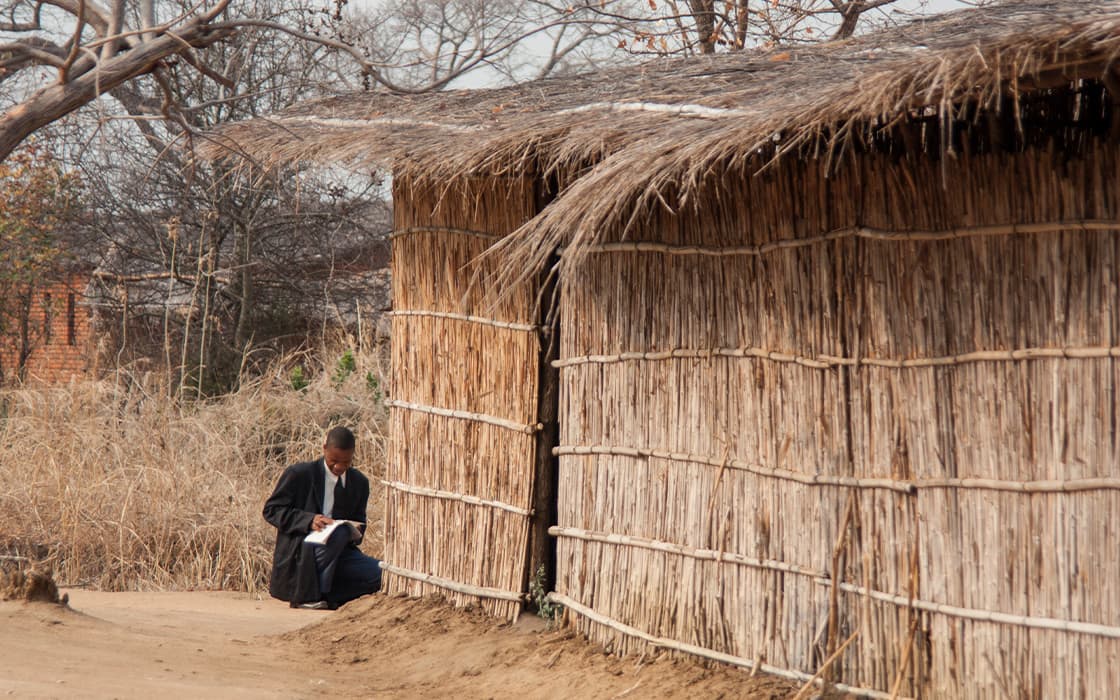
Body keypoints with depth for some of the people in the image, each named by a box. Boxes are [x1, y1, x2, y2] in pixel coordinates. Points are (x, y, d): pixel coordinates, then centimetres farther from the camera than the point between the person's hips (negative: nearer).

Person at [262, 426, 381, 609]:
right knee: (338, 532, -35)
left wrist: (354, 534, -9)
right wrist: (308, 521, -23)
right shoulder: (299, 474, -5)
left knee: (380, 574, -20)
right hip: (297, 556, -5)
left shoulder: (360, 483, 10)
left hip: (338, 554, 5)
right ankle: (310, 596, -23)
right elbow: (271, 510, -7)